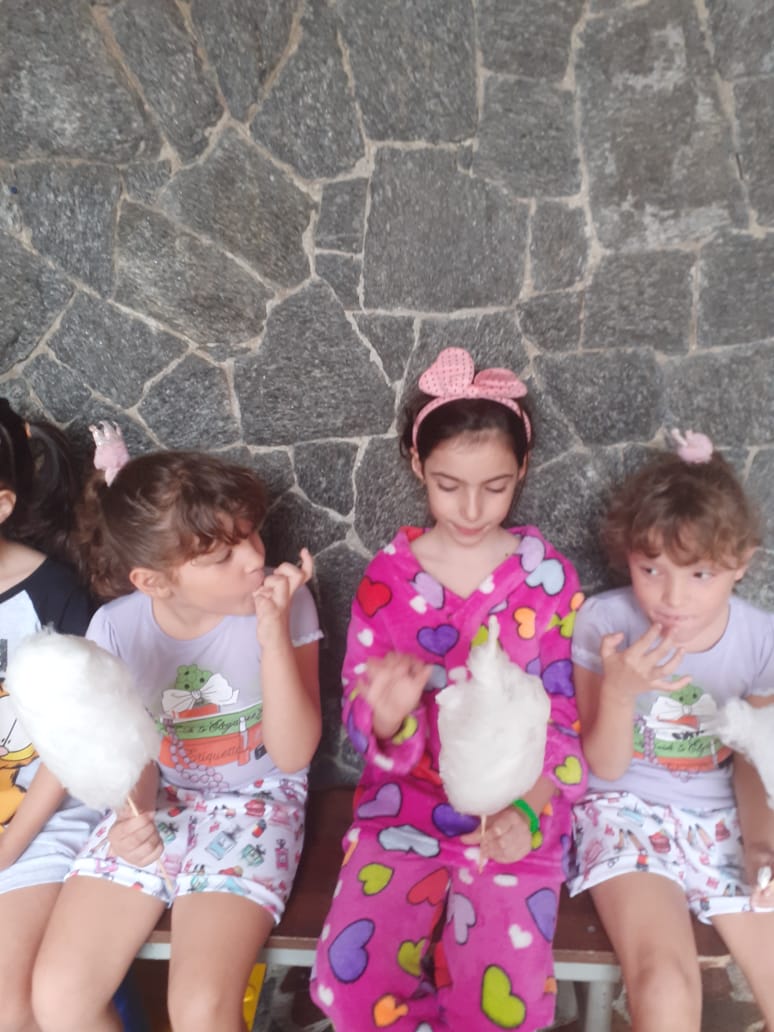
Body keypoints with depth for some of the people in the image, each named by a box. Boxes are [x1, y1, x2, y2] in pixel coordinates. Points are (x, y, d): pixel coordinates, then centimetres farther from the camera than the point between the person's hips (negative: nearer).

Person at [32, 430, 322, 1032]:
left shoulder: (283, 602, -18)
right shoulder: (114, 628, -11)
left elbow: (292, 755, -17)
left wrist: (275, 637, -30)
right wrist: (133, 814, -22)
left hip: (255, 803, -2)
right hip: (157, 805, 3)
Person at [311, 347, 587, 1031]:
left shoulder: (550, 576, -5)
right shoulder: (387, 577, -5)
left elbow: (567, 719, -2)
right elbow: (366, 727, -3)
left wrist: (528, 809, -19)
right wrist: (389, 717, -27)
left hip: (516, 812, 0)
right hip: (406, 805, 1)